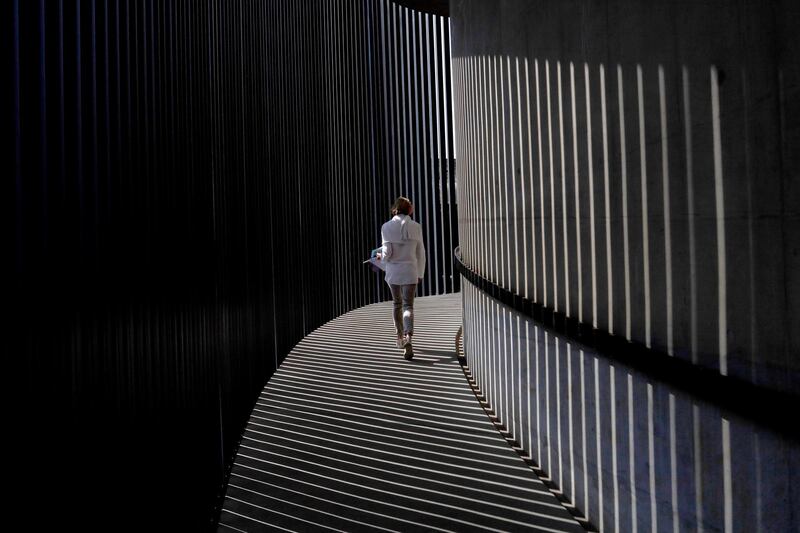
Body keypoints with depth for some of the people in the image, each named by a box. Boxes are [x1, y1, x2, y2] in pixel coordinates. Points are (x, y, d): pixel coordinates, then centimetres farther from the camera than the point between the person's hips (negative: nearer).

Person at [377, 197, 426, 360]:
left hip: (393, 271, 1)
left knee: (397, 304, 19)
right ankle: (408, 337, -22)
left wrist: (381, 258, 13)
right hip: (410, 271, -1)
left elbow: (387, 252, -10)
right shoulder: (416, 227, -2)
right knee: (408, 305, 1)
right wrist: (420, 273, 14)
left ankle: (400, 337, 30)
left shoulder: (387, 227, -6)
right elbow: (420, 253, 3)